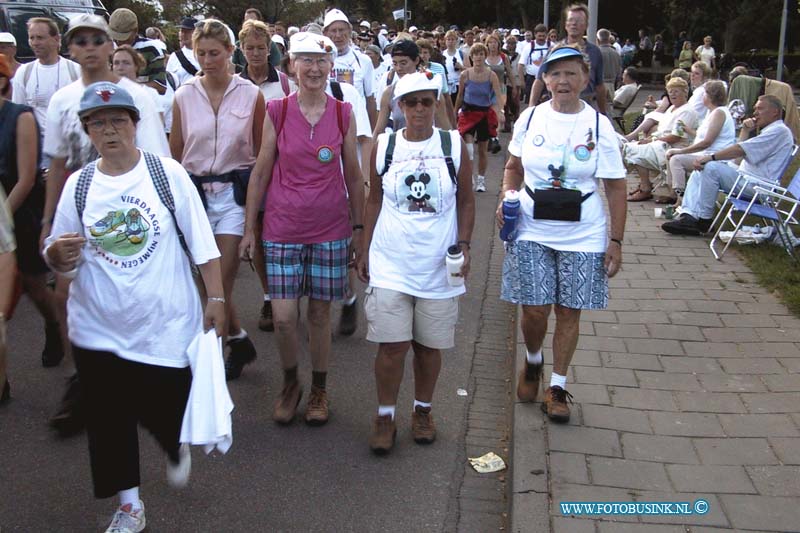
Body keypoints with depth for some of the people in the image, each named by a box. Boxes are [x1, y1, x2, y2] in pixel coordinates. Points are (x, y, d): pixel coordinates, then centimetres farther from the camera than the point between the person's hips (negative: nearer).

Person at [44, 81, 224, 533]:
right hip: (99, 327, 3)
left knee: (165, 408, 7)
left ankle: (178, 449, 44)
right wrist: (58, 253, -18)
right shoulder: (78, 185, 0)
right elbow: (60, 261, 5)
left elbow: (202, 242, -3)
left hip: (166, 323, -2)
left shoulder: (167, 173, -6)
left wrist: (216, 298, -5)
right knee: (108, 416, 7)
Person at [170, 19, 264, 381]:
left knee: (221, 282, -6)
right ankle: (239, 341, 30)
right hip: (194, 191, 3)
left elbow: (262, 152, 3)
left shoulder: (251, 95, -1)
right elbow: (175, 154, 8)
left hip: (235, 192, -2)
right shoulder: (184, 96, 2)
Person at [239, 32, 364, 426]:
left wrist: (358, 227, 7)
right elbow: (261, 172, 2)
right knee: (283, 317, -2)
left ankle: (319, 390, 27)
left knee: (320, 312, 8)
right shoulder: (277, 112, -2)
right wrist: (249, 229, 2)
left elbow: (353, 175, 7)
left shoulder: (343, 114, 0)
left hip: (330, 227, 1)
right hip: (282, 227, 0)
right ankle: (290, 383, 25)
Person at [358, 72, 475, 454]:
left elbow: (466, 201, 6)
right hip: (391, 263, 0)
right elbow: (374, 200, 9)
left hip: (439, 264, 0)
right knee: (392, 344, -3)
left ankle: (422, 410, 29)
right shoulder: (384, 146, 2)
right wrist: (365, 250, 8)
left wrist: (464, 244, -5)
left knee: (429, 344, 10)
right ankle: (385, 416, 15)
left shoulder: (453, 146, 0)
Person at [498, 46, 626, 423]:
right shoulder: (530, 118, 0)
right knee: (534, 309, 1)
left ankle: (557, 386, 24)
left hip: (582, 236, -1)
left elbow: (616, 187, -2)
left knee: (568, 311, 6)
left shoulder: (598, 125, -5)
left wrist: (616, 240, -6)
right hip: (532, 231, 1)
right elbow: (514, 167, 14)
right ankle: (533, 363, 34)